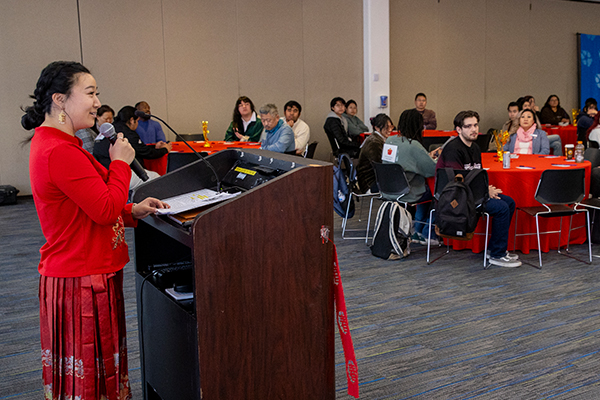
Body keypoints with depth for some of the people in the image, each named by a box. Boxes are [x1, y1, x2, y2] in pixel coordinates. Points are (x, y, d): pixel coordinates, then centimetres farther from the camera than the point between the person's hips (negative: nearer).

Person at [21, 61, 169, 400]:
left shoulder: (51, 143, 13)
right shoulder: (60, 152, -22)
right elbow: (105, 210, -22)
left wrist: (133, 211, 9)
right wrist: (121, 162, -9)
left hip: (84, 274, 10)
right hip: (81, 281, -10)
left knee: (99, 369, 18)